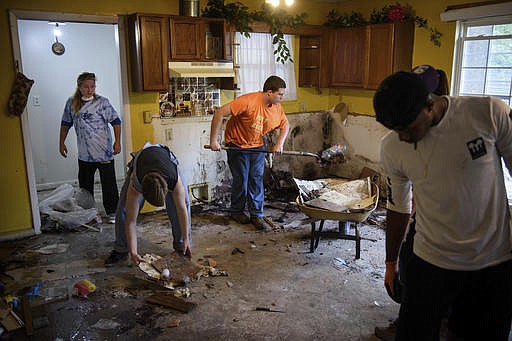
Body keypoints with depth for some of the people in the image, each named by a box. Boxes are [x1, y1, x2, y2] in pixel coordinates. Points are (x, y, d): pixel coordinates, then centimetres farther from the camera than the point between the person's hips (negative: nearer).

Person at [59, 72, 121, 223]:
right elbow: (65, 124, 16)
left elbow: (116, 121, -6)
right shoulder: (71, 103, 6)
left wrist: (117, 141, -12)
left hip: (104, 152, -5)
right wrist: (62, 143, 16)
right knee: (85, 185, 14)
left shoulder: (102, 102, -7)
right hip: (84, 154, 5)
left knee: (109, 183, -1)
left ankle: (112, 212, 10)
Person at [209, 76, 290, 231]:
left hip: (257, 146, 5)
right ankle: (237, 211, 23)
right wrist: (213, 140, -29)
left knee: (257, 180, 1)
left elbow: (285, 125, 12)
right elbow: (220, 113, -30)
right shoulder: (248, 101, -29)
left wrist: (279, 143, -5)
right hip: (237, 145, -5)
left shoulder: (277, 108, -7)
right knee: (241, 180, 1)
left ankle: (256, 215, 11)